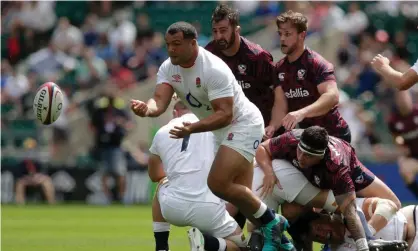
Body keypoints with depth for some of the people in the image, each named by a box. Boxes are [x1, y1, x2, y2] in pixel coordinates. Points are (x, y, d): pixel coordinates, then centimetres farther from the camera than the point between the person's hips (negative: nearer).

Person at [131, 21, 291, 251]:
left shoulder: (214, 70, -28)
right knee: (239, 191, 12)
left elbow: (225, 114, -33)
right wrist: (147, 109, -44)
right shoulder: (168, 68, -5)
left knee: (218, 183, -21)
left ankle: (270, 222, -5)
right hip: (222, 130, 9)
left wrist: (193, 128, -47)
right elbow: (160, 101, -19)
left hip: (243, 124, -9)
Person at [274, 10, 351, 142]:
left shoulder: (317, 63, -18)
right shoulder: (280, 68, 5)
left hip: (333, 135, -7)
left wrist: (302, 113, -50)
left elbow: (332, 96, -35)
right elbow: (280, 103, -4)